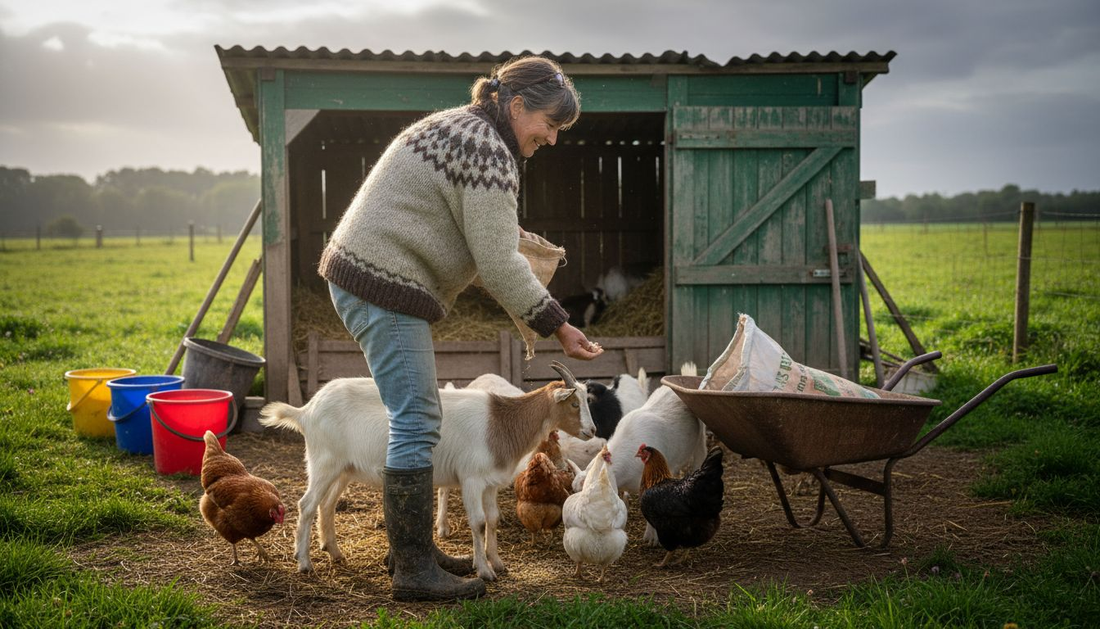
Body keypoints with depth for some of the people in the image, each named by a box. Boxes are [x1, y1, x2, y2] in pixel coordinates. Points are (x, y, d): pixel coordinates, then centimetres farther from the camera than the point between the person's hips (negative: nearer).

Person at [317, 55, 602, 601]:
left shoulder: (459, 128, 18)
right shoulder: (488, 152, -15)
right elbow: (498, 265, -18)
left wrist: (509, 234, 19)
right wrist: (556, 325, -12)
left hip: (361, 273, 11)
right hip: (385, 286, -11)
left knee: (416, 418, 15)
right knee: (416, 422, -9)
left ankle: (412, 547, 23)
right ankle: (414, 572, -4)